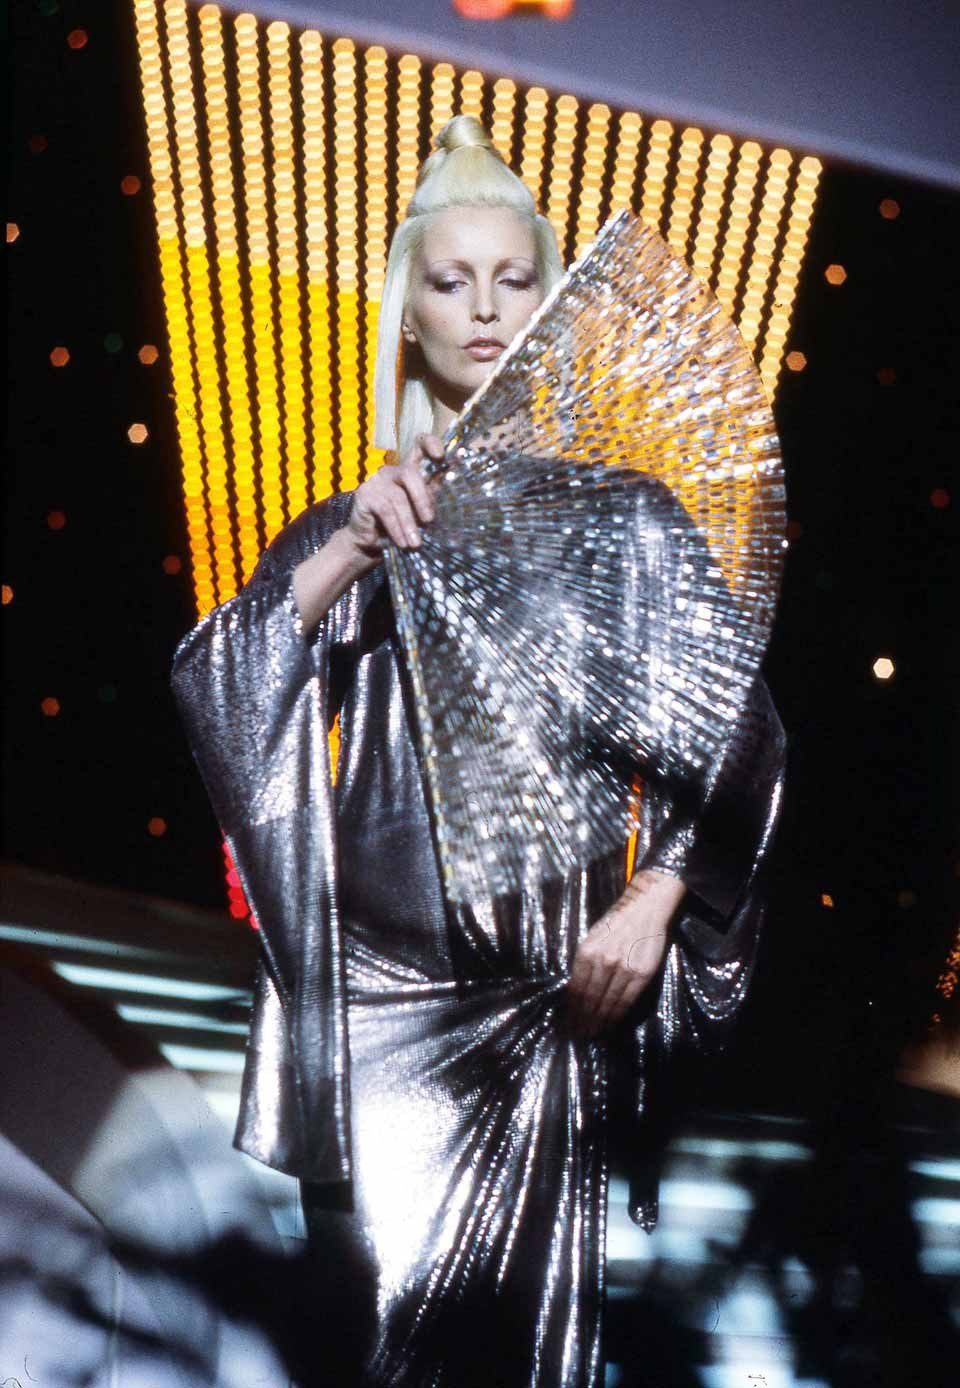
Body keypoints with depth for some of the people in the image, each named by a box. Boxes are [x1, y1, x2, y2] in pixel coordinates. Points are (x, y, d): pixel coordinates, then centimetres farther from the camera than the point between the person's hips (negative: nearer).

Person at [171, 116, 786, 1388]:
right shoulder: (357, 523, 9)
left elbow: (736, 733, 4)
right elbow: (210, 690, -4)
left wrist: (655, 903, -6)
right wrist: (346, 554, -17)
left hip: (558, 990, 0)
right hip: (381, 985, 1)